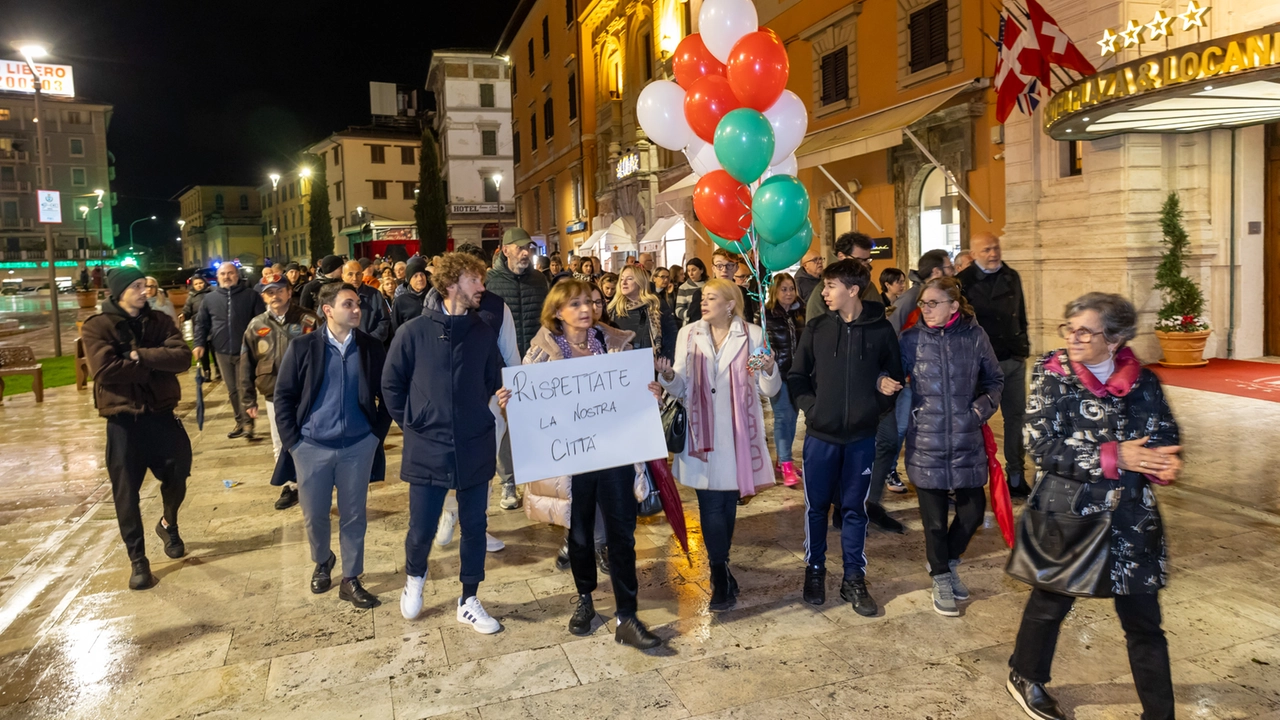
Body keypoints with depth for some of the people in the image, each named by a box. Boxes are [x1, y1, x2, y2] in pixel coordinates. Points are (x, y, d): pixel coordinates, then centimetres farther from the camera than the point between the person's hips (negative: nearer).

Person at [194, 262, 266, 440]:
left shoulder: (251, 295, -1)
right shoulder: (210, 298, 8)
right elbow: (201, 323, 12)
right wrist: (199, 343, 0)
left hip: (245, 350, -4)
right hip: (222, 352, 4)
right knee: (232, 390, 10)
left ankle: (248, 423, 0)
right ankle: (240, 423, 19)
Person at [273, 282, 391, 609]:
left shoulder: (372, 348, -3)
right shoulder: (302, 347, -6)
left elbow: (386, 394, 7)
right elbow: (283, 396, -1)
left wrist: (378, 432, 1)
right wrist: (292, 441, -4)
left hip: (357, 447, 0)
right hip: (312, 446, 0)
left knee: (353, 515, 8)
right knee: (314, 515, 13)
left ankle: (351, 580, 22)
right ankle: (322, 563, 41)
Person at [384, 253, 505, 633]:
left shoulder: (484, 332, 1)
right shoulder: (415, 331, -7)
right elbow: (392, 383, 3)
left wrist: (480, 419, 7)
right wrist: (411, 424, 2)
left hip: (475, 448, 3)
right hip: (428, 448, -2)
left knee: (474, 526, 9)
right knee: (422, 528, 5)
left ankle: (469, 602, 27)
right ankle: (414, 579, 38)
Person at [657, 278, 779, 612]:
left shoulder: (752, 334, 1)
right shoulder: (689, 334, 5)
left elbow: (769, 390, 1)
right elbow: (681, 387, 6)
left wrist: (769, 369, -19)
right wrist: (668, 376, -15)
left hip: (737, 434, 0)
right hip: (702, 434, 0)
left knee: (729, 502, 10)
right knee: (711, 504, -3)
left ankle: (719, 569, 28)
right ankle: (722, 578, 8)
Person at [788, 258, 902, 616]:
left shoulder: (881, 330, -5)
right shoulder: (816, 327, -1)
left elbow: (894, 378, 5)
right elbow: (796, 377, 4)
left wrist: (875, 408, -8)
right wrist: (811, 406, -8)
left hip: (861, 436, -1)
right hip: (820, 434, 1)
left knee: (854, 508, 10)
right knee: (817, 506, 11)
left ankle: (854, 577, 23)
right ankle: (814, 569, 29)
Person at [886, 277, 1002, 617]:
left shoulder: (974, 336, -1)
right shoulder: (911, 339, -3)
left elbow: (994, 380, 12)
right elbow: (893, 375, 5)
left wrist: (984, 405, -4)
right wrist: (884, 382, -17)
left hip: (967, 441, 1)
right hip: (926, 442, -1)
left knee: (974, 509, 8)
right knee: (934, 517, 5)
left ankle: (947, 562, 36)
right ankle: (940, 577, 29)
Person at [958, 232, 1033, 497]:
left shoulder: (1012, 277, 8)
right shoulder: (964, 281, -9)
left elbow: (1020, 314, 14)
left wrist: (1023, 346, 9)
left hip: (1013, 359, 5)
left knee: (1016, 416, 8)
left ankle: (1016, 478, 18)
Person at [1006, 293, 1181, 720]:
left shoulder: (1142, 383, -3)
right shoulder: (1052, 373, -10)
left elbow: (1165, 442, 3)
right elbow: (1042, 447, -18)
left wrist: (1164, 464, -21)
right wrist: (1114, 456, -25)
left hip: (1130, 521, 2)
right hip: (1066, 517, -1)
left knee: (1143, 623, 8)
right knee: (1051, 603, 18)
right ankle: (1026, 678, 43)